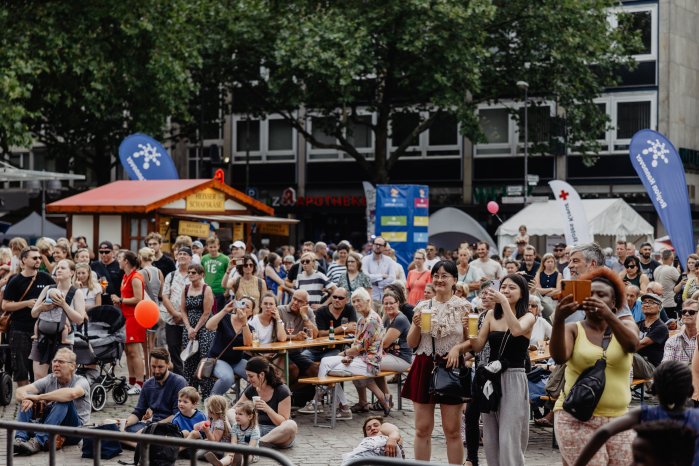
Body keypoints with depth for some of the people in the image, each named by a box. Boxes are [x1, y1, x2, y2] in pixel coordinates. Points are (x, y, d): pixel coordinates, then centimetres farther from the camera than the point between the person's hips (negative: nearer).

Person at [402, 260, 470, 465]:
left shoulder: (463, 307, 0)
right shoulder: (422, 307, 7)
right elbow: (411, 344, 9)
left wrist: (458, 348, -16)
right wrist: (416, 326, -9)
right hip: (424, 368, 3)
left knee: (452, 430, 3)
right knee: (422, 429, 6)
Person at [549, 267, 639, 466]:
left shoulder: (626, 326, 8)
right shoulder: (573, 329, 3)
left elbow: (631, 345, -15)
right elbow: (559, 357, -17)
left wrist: (609, 316, -32)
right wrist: (559, 319, -32)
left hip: (617, 419, 3)